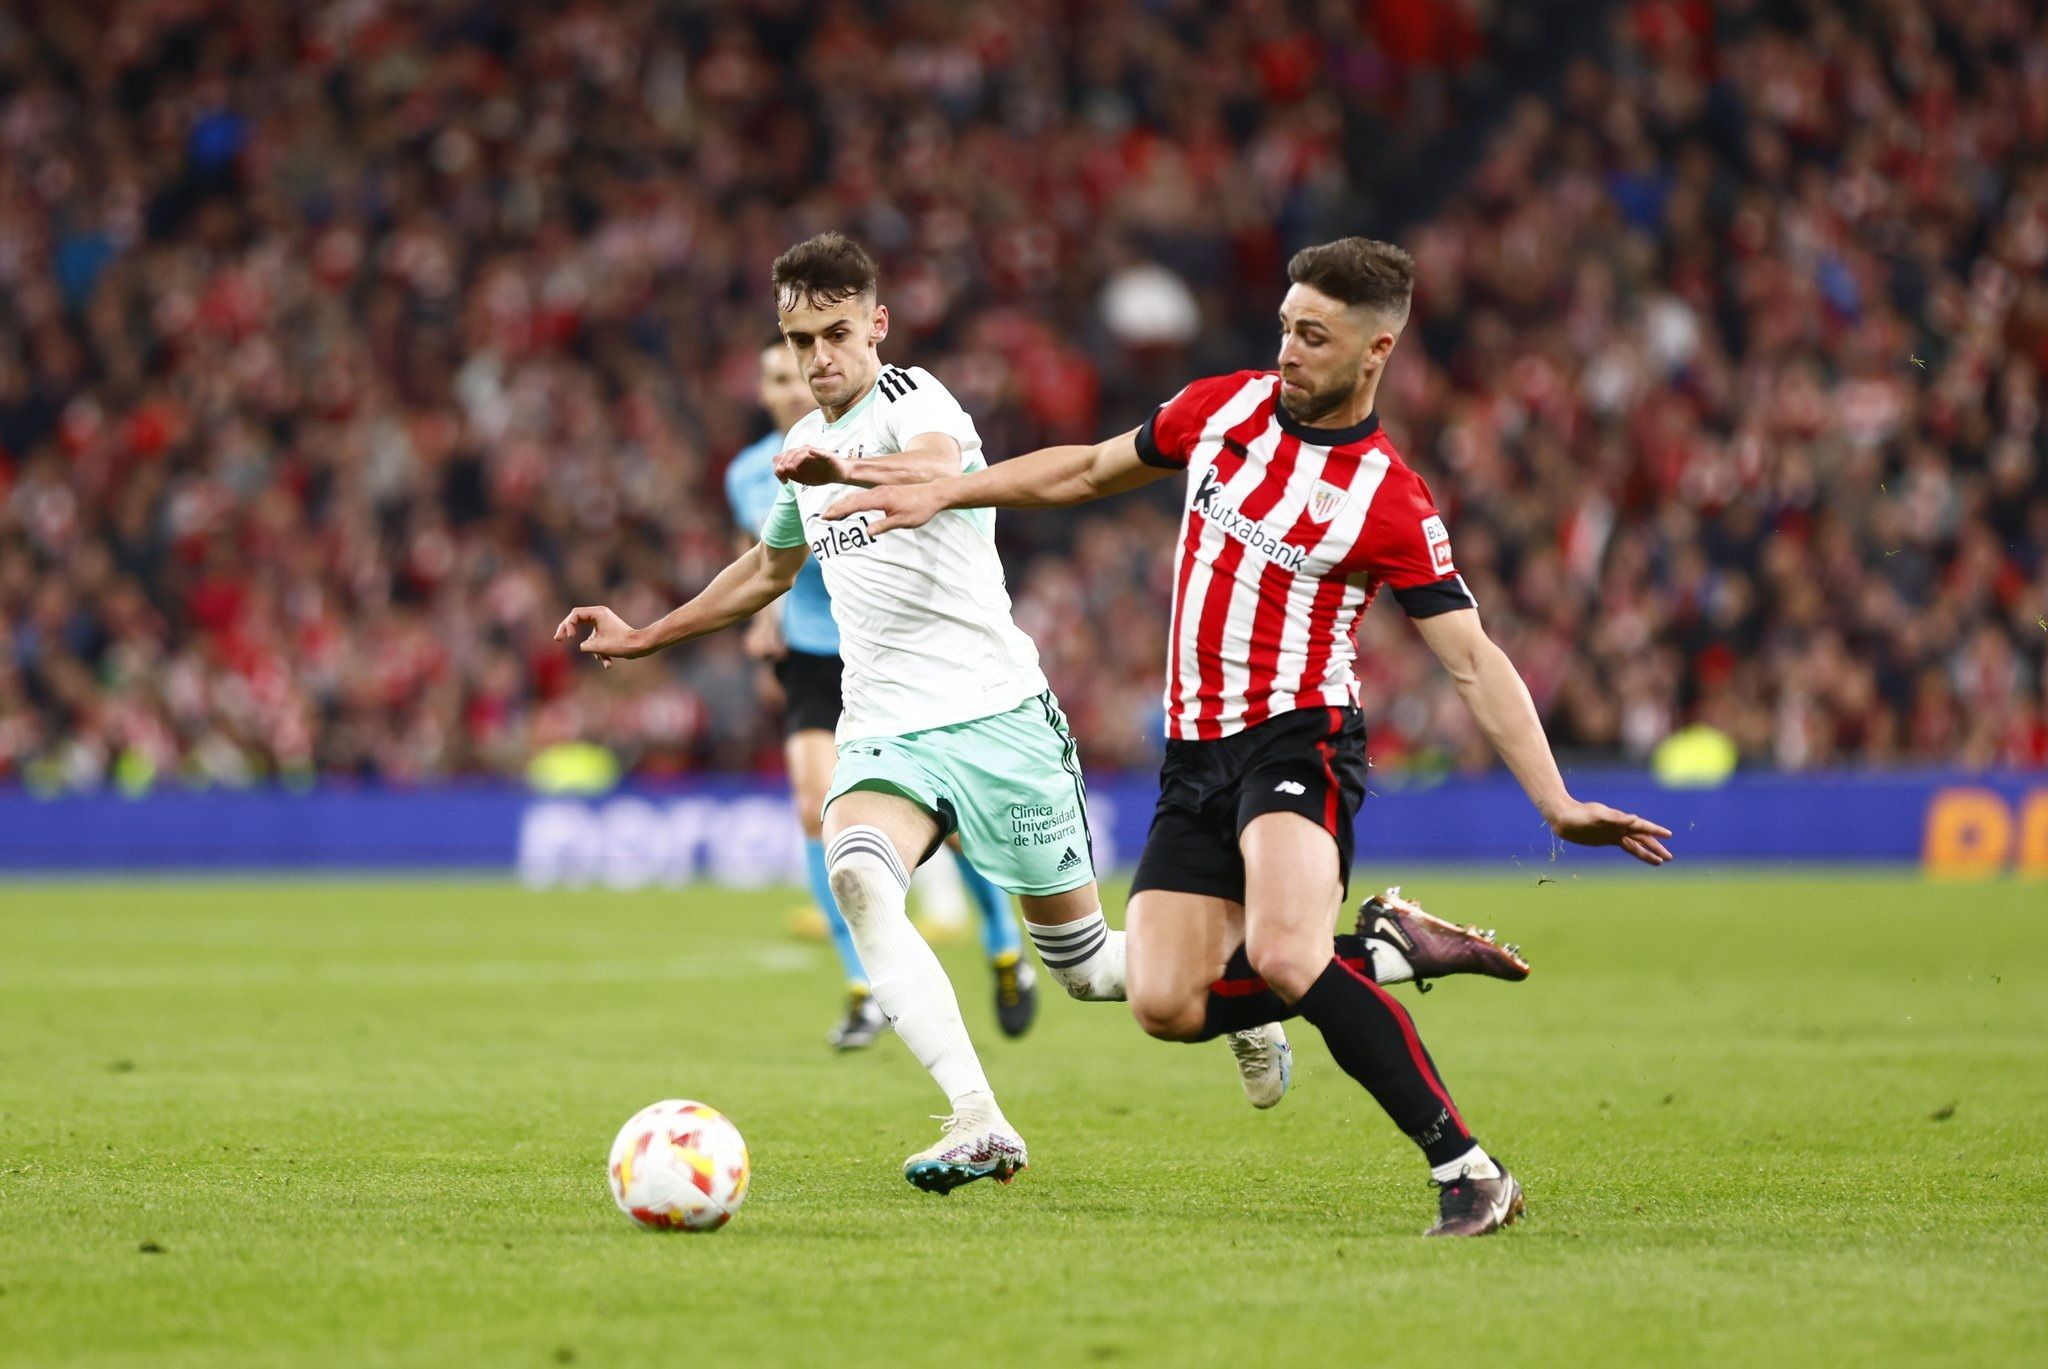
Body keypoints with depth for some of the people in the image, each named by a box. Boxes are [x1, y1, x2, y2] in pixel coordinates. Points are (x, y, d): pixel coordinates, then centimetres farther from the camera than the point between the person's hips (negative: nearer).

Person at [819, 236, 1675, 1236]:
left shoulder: (1390, 504, -10)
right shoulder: (1219, 408, 6)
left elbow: (1473, 660, -11)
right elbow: (1085, 471, 22)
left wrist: (1557, 805, -20)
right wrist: (942, 493, 19)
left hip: (1298, 737, -6)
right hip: (1196, 748, 6)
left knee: (1283, 955, -32)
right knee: (1165, 1004, -8)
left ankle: (1465, 1168, -24)